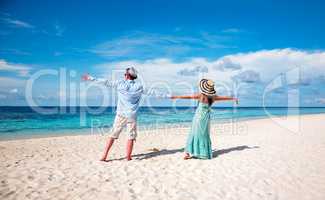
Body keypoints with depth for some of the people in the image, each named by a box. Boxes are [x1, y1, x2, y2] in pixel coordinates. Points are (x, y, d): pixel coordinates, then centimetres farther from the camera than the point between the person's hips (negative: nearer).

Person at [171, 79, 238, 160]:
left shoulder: (201, 95, -13)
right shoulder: (213, 97, -1)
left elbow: (189, 97, -14)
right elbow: (224, 97, 14)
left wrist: (176, 97, -8)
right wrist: (233, 98, 31)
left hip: (199, 117, -4)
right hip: (206, 118, 4)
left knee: (195, 134, 1)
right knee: (205, 135, 14)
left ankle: (190, 153, 2)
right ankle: (205, 153, 20)